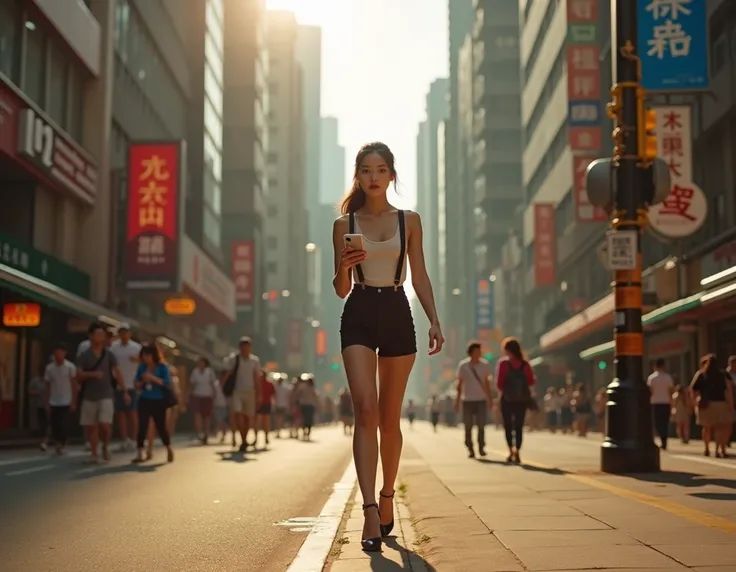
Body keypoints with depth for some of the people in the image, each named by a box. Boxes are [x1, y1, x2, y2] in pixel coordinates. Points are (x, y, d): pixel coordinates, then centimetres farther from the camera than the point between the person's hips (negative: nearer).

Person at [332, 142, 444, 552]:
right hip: (359, 315, -1)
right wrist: (344, 267, -14)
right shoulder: (345, 224, 7)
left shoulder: (409, 221, 9)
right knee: (366, 410, -16)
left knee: (390, 417, 8)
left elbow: (420, 276, 9)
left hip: (397, 314, 1)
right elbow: (341, 288, 8)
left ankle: (387, 498, 26)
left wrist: (434, 321, -1)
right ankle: (371, 512, -21)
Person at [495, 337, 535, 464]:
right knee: (519, 426, 8)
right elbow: (531, 382, -1)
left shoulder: (503, 363, -7)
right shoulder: (525, 363, 2)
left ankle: (511, 451, -2)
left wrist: (502, 391, 8)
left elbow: (499, 383, -11)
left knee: (508, 426, 9)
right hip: (522, 399, 2)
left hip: (507, 398, -2)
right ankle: (517, 452, -2)